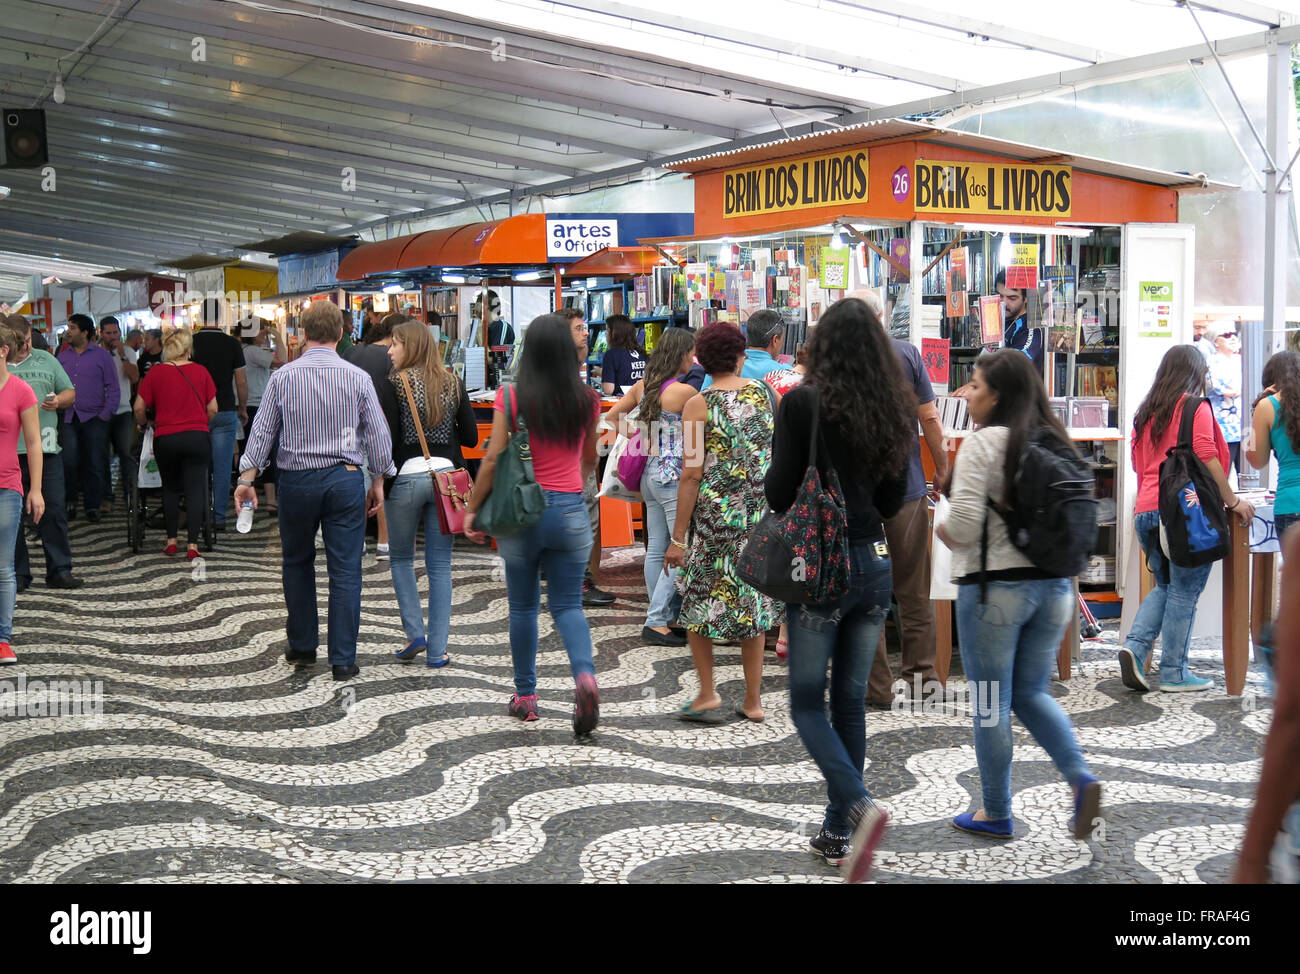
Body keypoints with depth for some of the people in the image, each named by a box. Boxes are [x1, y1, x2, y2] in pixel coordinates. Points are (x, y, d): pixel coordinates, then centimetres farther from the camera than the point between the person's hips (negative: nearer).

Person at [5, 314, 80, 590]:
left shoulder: (46, 360, 12)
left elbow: (70, 392, 17)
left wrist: (58, 401, -4)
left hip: (46, 449, 2)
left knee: (54, 510, 2)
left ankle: (59, 570, 9)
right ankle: (18, 574, 13)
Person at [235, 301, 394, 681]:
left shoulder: (282, 377, -2)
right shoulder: (358, 378, -2)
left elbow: (263, 429, -1)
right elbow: (378, 434, 1)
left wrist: (247, 478, 4)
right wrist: (378, 481, 11)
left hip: (296, 481, 1)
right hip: (345, 479, -1)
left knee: (297, 564, 19)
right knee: (345, 570, 3)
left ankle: (302, 647, 25)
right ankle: (343, 659, 4)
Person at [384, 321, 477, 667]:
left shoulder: (394, 384, -6)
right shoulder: (453, 383, 6)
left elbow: (388, 439, -11)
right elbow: (471, 437, 7)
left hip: (406, 477, -3)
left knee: (401, 559, 16)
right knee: (440, 564, 7)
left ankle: (415, 632, 7)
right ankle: (437, 650, 7)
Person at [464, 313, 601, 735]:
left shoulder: (511, 397, -9)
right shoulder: (587, 400, 0)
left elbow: (493, 459, -9)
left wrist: (473, 509, 2)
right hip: (570, 510, 2)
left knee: (523, 606, 13)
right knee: (568, 605, 8)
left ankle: (525, 696, 21)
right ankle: (585, 675, -17)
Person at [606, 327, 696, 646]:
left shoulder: (642, 386, 6)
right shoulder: (684, 391, -16)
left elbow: (611, 416, 13)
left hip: (651, 474, 8)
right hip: (675, 479, -8)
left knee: (656, 550, 11)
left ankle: (664, 618, 18)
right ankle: (656, 621, -3)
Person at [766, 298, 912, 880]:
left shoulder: (803, 402, -11)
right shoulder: (893, 409, 4)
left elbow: (778, 492, -10)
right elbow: (892, 500, 10)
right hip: (874, 564, 5)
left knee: (807, 703, 5)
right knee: (851, 702, 14)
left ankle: (859, 807, -15)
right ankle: (838, 834, 20)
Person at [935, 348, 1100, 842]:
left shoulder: (982, 444, -12)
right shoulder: (1057, 443, 9)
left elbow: (964, 524, -18)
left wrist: (941, 530, 2)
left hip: (994, 586, -6)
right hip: (1054, 585, 7)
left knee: (991, 704, 6)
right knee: (1031, 693, 19)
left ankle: (996, 814, 16)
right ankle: (1081, 778, 0)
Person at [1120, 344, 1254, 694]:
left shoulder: (1145, 413, 18)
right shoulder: (1196, 407, -2)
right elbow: (1207, 458, -11)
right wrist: (1232, 502, -5)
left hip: (1145, 511, 7)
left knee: (1165, 586, 18)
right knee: (1184, 592, 1)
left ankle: (1135, 646, -1)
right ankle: (1174, 672, 3)